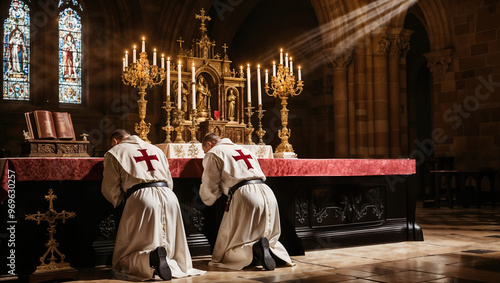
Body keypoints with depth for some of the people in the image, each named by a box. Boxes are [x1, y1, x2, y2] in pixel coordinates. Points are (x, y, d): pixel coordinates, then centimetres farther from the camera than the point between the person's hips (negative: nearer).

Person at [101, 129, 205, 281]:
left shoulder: (114, 153, 14)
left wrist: (121, 201, 30)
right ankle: (169, 262, -17)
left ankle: (151, 258, -29)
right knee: (171, 250, 17)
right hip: (168, 196, 5)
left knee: (124, 260, 0)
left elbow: (110, 189, 11)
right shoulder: (155, 149, 30)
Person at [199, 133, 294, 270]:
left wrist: (208, 200, 28)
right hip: (267, 193, 6)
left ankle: (253, 249, -28)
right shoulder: (245, 150, 32)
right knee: (268, 238, 26)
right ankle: (274, 250, -6)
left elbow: (210, 189, 4)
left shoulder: (213, 154, 11)